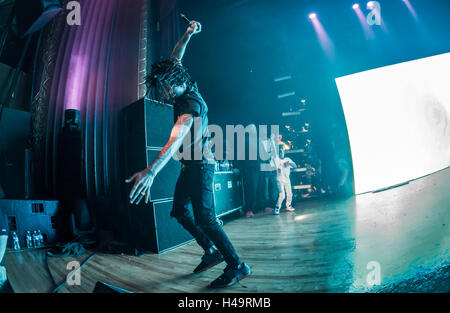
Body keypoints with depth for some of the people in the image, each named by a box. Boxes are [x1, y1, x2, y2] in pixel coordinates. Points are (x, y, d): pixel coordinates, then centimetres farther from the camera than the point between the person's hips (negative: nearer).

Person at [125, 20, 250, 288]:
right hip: (190, 165, 10)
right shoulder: (183, 91, 5)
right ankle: (212, 251, 19)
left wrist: (151, 171, -51)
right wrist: (187, 36, 8)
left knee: (204, 218, -13)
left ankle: (237, 266, -3)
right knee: (179, 210, 11)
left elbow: (176, 138, -39)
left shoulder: (191, 104, -23)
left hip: (200, 165, -10)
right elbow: (175, 59, 22)